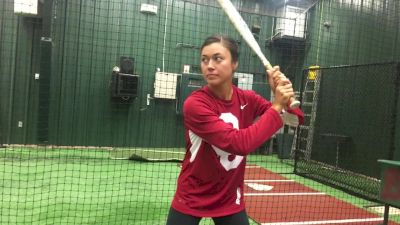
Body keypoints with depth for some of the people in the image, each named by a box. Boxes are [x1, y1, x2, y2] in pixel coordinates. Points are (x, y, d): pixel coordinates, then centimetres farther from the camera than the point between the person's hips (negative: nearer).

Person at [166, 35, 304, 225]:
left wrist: (285, 98, -25)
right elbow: (239, 142, -31)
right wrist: (277, 106, -26)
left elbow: (296, 118, -5)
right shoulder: (195, 104, -22)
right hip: (191, 200, -4)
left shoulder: (247, 99, -6)